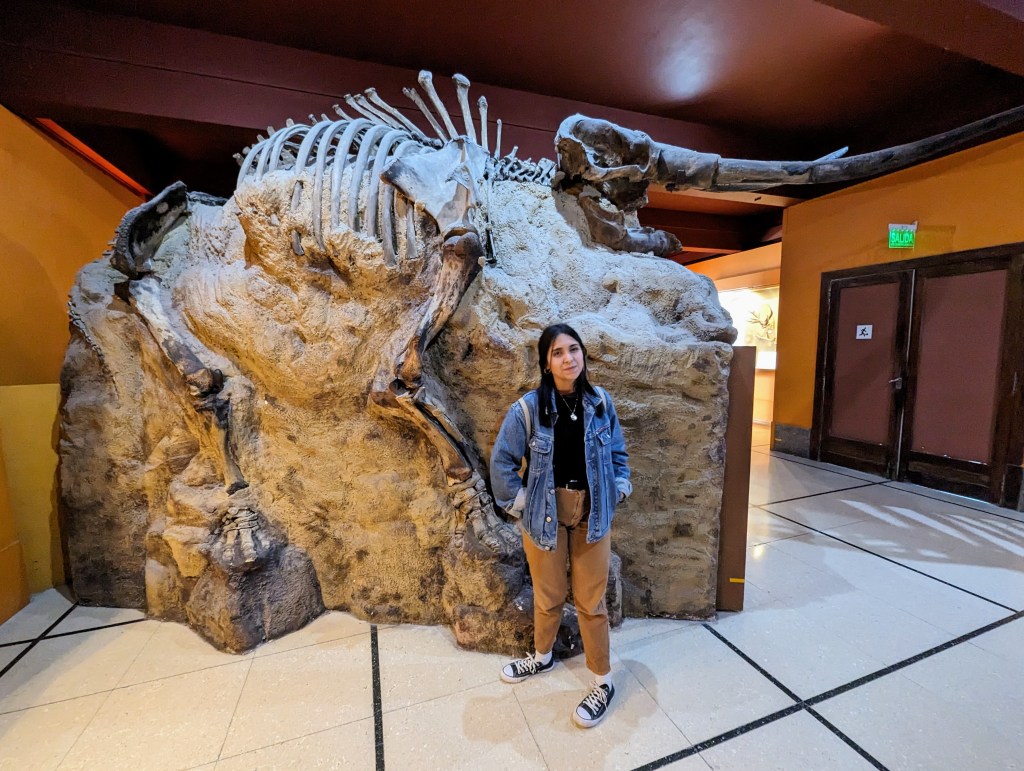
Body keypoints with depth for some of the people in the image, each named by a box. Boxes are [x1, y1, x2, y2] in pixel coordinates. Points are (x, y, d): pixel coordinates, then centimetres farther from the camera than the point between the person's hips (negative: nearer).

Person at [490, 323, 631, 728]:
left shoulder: (600, 402, -5)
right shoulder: (528, 408, -15)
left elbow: (618, 454, 9)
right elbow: (502, 461, -7)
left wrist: (618, 491, 2)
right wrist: (518, 504, -6)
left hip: (592, 513, 1)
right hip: (545, 513, -1)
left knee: (591, 601, 12)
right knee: (548, 595, 18)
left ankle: (603, 682, 35)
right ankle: (542, 657, 48)